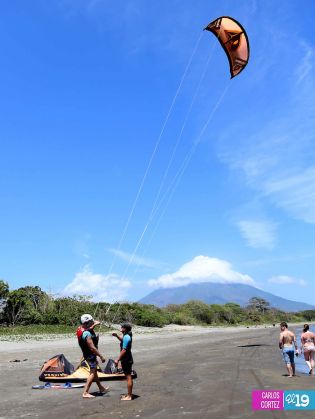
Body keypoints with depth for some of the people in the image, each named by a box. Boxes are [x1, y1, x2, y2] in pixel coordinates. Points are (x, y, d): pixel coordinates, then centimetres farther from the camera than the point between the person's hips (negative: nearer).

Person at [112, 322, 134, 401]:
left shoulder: (126, 337, -21)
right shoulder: (127, 336, 8)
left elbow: (124, 350, -24)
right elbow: (123, 340, 31)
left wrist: (117, 359, -20)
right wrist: (117, 336, 16)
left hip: (126, 360, -10)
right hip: (128, 359, 10)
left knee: (128, 377, -2)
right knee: (129, 377, 17)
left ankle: (129, 396, 6)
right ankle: (129, 394, 27)